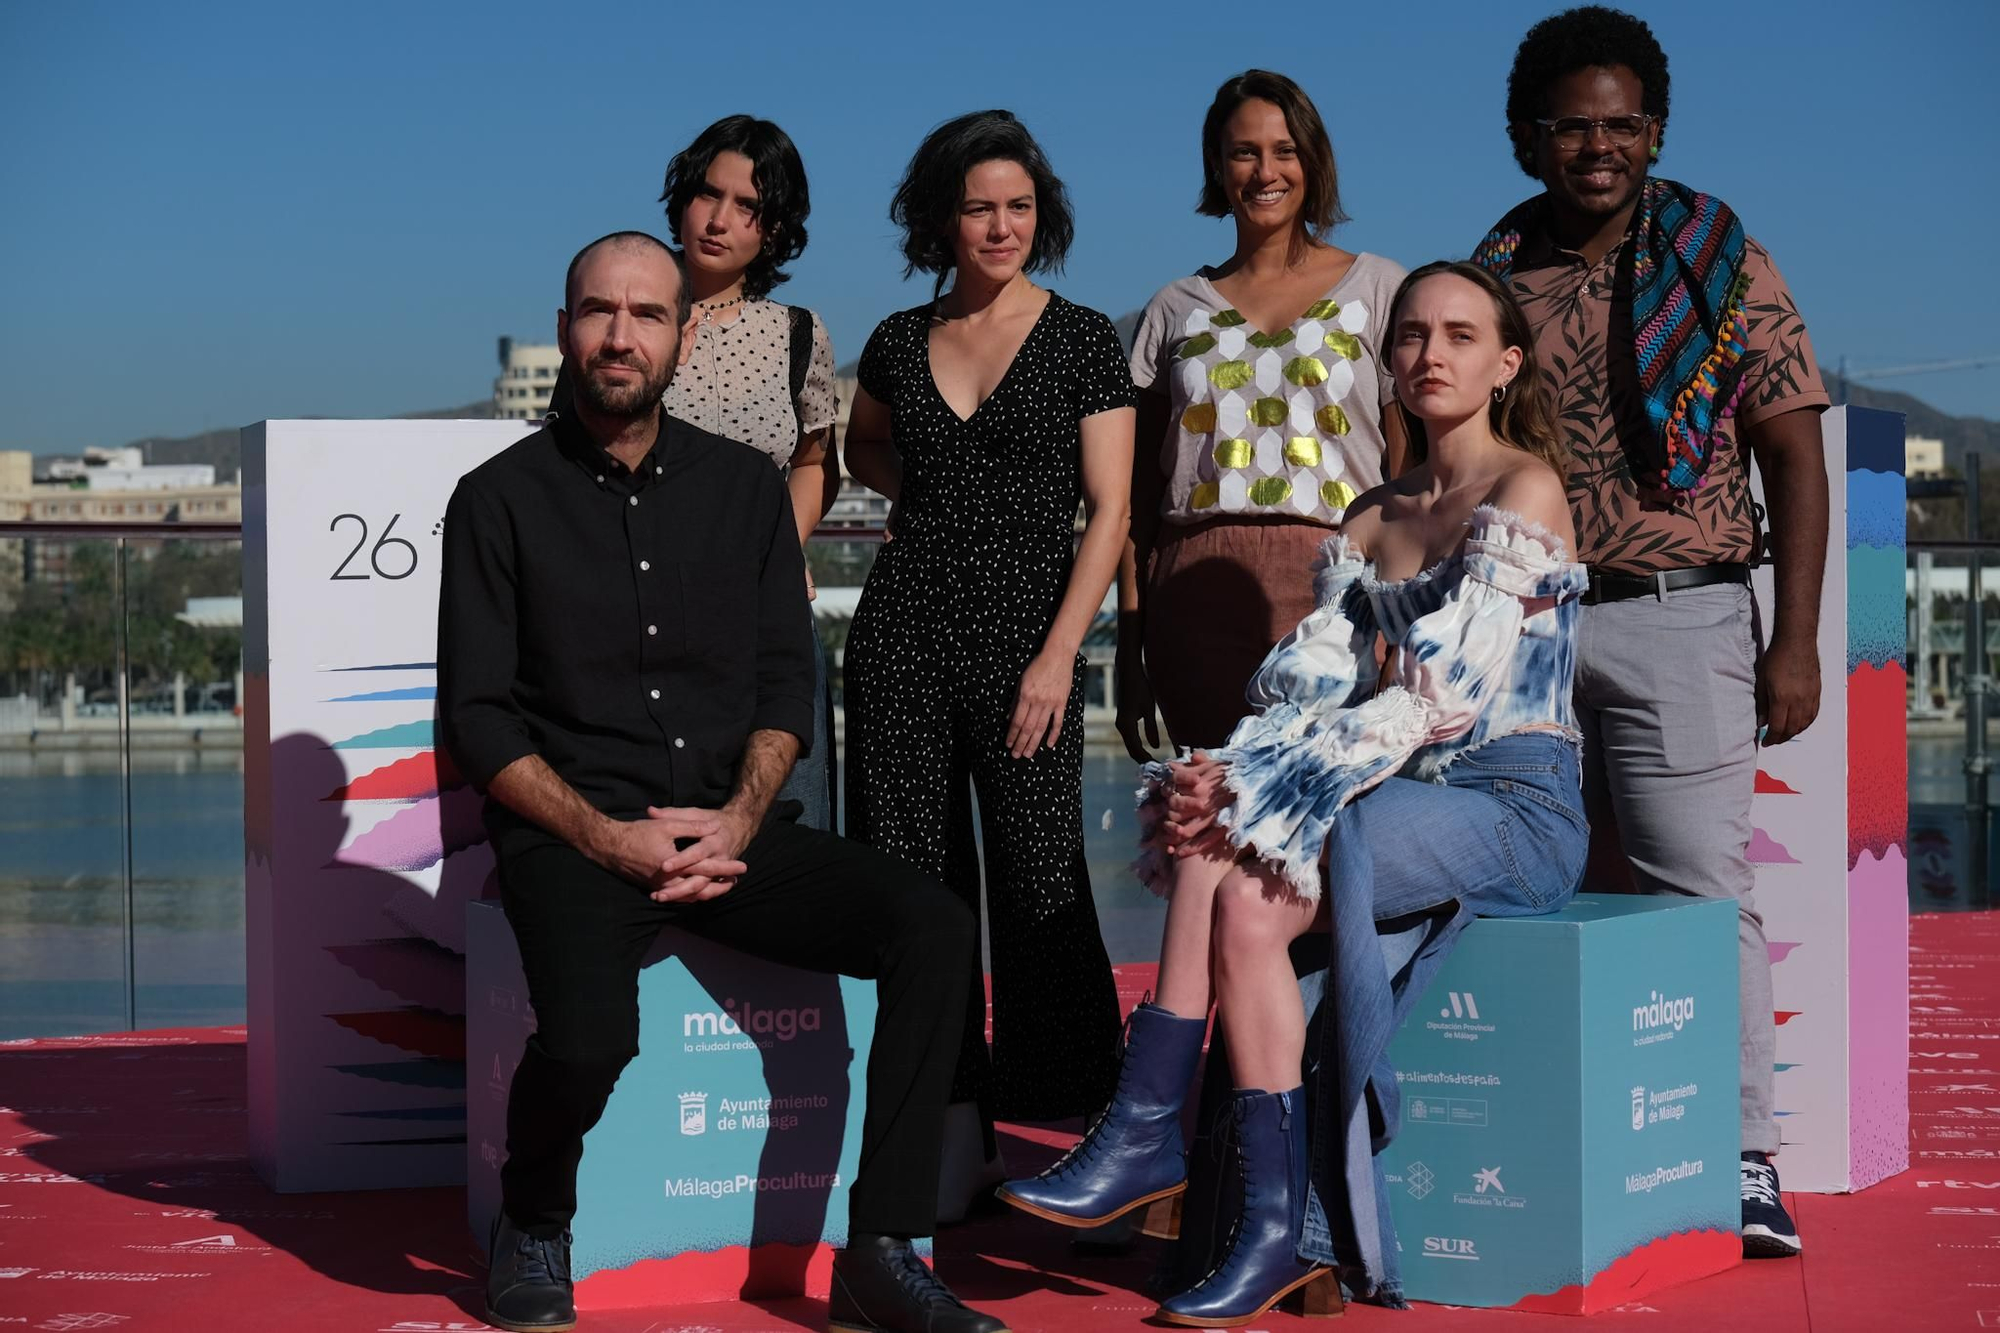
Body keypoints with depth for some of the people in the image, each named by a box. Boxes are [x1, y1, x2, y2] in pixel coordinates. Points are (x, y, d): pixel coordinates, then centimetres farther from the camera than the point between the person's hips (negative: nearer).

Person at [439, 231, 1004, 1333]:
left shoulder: (745, 485, 13)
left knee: (932, 928, -20)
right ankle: (533, 1227, 3)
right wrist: (607, 837, -14)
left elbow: (787, 683, 10)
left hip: (729, 827, 4)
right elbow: (478, 717, -1)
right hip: (570, 833, -3)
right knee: (589, 1037, -32)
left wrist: (739, 818, -8)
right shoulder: (501, 498, 3)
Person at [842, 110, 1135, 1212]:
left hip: (1027, 637, -3)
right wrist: (937, 497, 11)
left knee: (1038, 886, -3)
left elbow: (1107, 512, -4)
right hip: (903, 628, 3)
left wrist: (1057, 655, -12)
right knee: (914, 879, 3)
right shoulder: (900, 342, 10)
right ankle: (951, 1136, 13)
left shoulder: (1083, 339, 1)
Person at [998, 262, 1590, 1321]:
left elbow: (1442, 694, -16)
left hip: (1516, 808, -6)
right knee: (1221, 854, -25)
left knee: (1245, 886, -27)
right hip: (1416, 800, 6)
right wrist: (1229, 776, -14)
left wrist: (1263, 790, -19)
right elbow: (1306, 684, 8)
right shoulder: (1370, 519, 17)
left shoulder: (1525, 490, -5)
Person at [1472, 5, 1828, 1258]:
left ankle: (1741, 1163, 3)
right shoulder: (1490, 277, 10)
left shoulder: (1722, 265, 2)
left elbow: (1795, 459, 0)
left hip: (1674, 616, -3)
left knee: (1698, 892, -5)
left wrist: (1796, 640, -7)